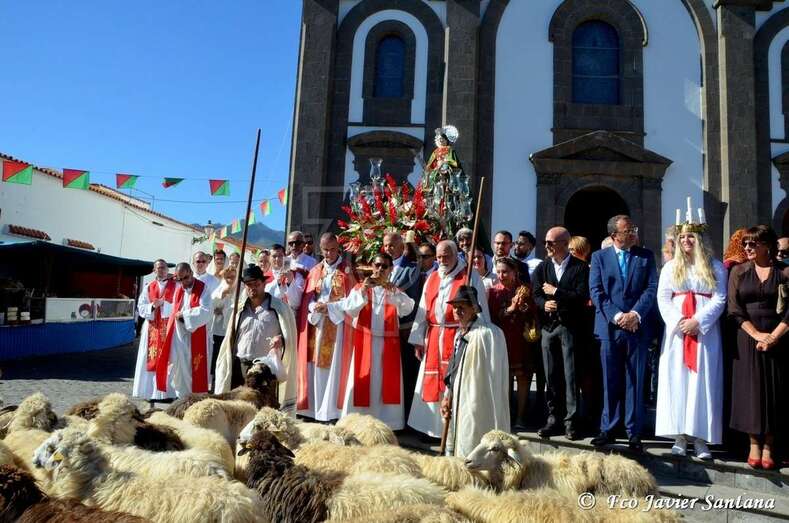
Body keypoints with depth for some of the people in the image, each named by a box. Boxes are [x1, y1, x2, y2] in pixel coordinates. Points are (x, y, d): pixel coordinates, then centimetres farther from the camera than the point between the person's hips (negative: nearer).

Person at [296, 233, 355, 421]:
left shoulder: (347, 270, 1)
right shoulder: (315, 271, 12)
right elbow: (307, 298, 8)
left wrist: (329, 308, -14)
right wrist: (315, 307, -13)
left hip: (338, 324, -4)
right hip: (317, 323, 4)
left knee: (334, 366, -5)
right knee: (316, 367, 5)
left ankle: (331, 412, 1)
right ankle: (316, 410, 13)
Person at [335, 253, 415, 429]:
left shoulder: (395, 291, 9)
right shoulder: (360, 288, 5)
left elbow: (408, 308, -11)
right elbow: (350, 310, -10)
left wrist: (392, 291, -26)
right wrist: (363, 291, -24)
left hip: (388, 344, 1)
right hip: (364, 342, -1)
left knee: (387, 384, 2)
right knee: (361, 383, -1)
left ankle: (385, 423, 11)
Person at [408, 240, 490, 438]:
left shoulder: (470, 277, -2)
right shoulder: (432, 278, 14)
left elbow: (480, 309, -4)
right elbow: (422, 310, 14)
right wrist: (418, 339, 10)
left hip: (460, 337, -5)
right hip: (434, 338, 5)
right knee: (432, 383, 9)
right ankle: (432, 425, 21)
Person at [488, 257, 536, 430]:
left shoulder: (524, 290, 3)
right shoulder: (493, 291, 3)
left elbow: (533, 315, 1)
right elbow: (492, 317, -5)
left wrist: (523, 306, -16)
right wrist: (510, 309, -15)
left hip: (522, 340, 0)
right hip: (501, 340, 0)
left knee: (523, 377, 1)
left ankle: (520, 417, 10)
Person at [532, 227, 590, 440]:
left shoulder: (580, 267, -2)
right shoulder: (542, 268, 11)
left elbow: (582, 296, -12)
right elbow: (536, 295, 6)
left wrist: (556, 292, -10)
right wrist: (544, 304, -15)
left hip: (570, 327, -4)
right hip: (548, 326, 4)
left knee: (570, 374, -1)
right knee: (550, 375, 7)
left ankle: (571, 420, 8)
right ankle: (553, 418, 17)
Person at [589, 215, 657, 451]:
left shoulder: (646, 256, 8)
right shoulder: (599, 257, 6)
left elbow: (652, 288, 0)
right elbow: (596, 291, -2)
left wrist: (635, 314, -13)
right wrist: (617, 316, -12)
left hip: (637, 328, 0)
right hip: (609, 328, 0)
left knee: (635, 383, 5)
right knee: (610, 382, 6)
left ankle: (634, 432, 14)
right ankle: (607, 429, 17)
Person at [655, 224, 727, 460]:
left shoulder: (715, 267, 6)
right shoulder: (670, 267, 12)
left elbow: (719, 299, -2)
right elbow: (663, 299, 5)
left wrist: (698, 321, -14)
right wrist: (678, 321, -10)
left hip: (705, 330, -1)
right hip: (677, 331, 2)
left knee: (703, 381, -2)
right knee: (677, 381, -1)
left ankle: (701, 438, 3)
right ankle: (680, 436, 4)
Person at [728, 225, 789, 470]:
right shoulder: (739, 272, 5)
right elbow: (734, 308, -2)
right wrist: (756, 334, -12)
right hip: (747, 339, 1)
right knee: (750, 389, 1)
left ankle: (768, 447, 11)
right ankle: (754, 445, 9)